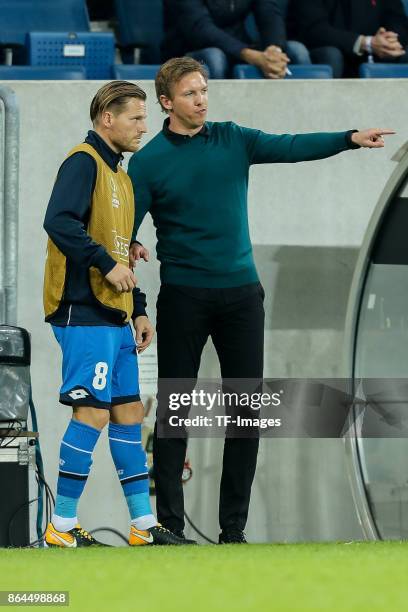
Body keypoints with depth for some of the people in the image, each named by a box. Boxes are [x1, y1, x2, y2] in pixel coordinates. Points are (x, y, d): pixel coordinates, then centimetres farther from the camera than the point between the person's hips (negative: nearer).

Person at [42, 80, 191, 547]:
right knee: (92, 412, -11)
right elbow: (59, 221, -24)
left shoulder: (119, 175, 20)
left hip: (113, 316, 10)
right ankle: (62, 527, -7)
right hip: (84, 312, -10)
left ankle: (143, 525, 14)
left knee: (128, 412, 10)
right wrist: (107, 265, -22)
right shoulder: (83, 162, -9)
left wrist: (138, 310, 21)